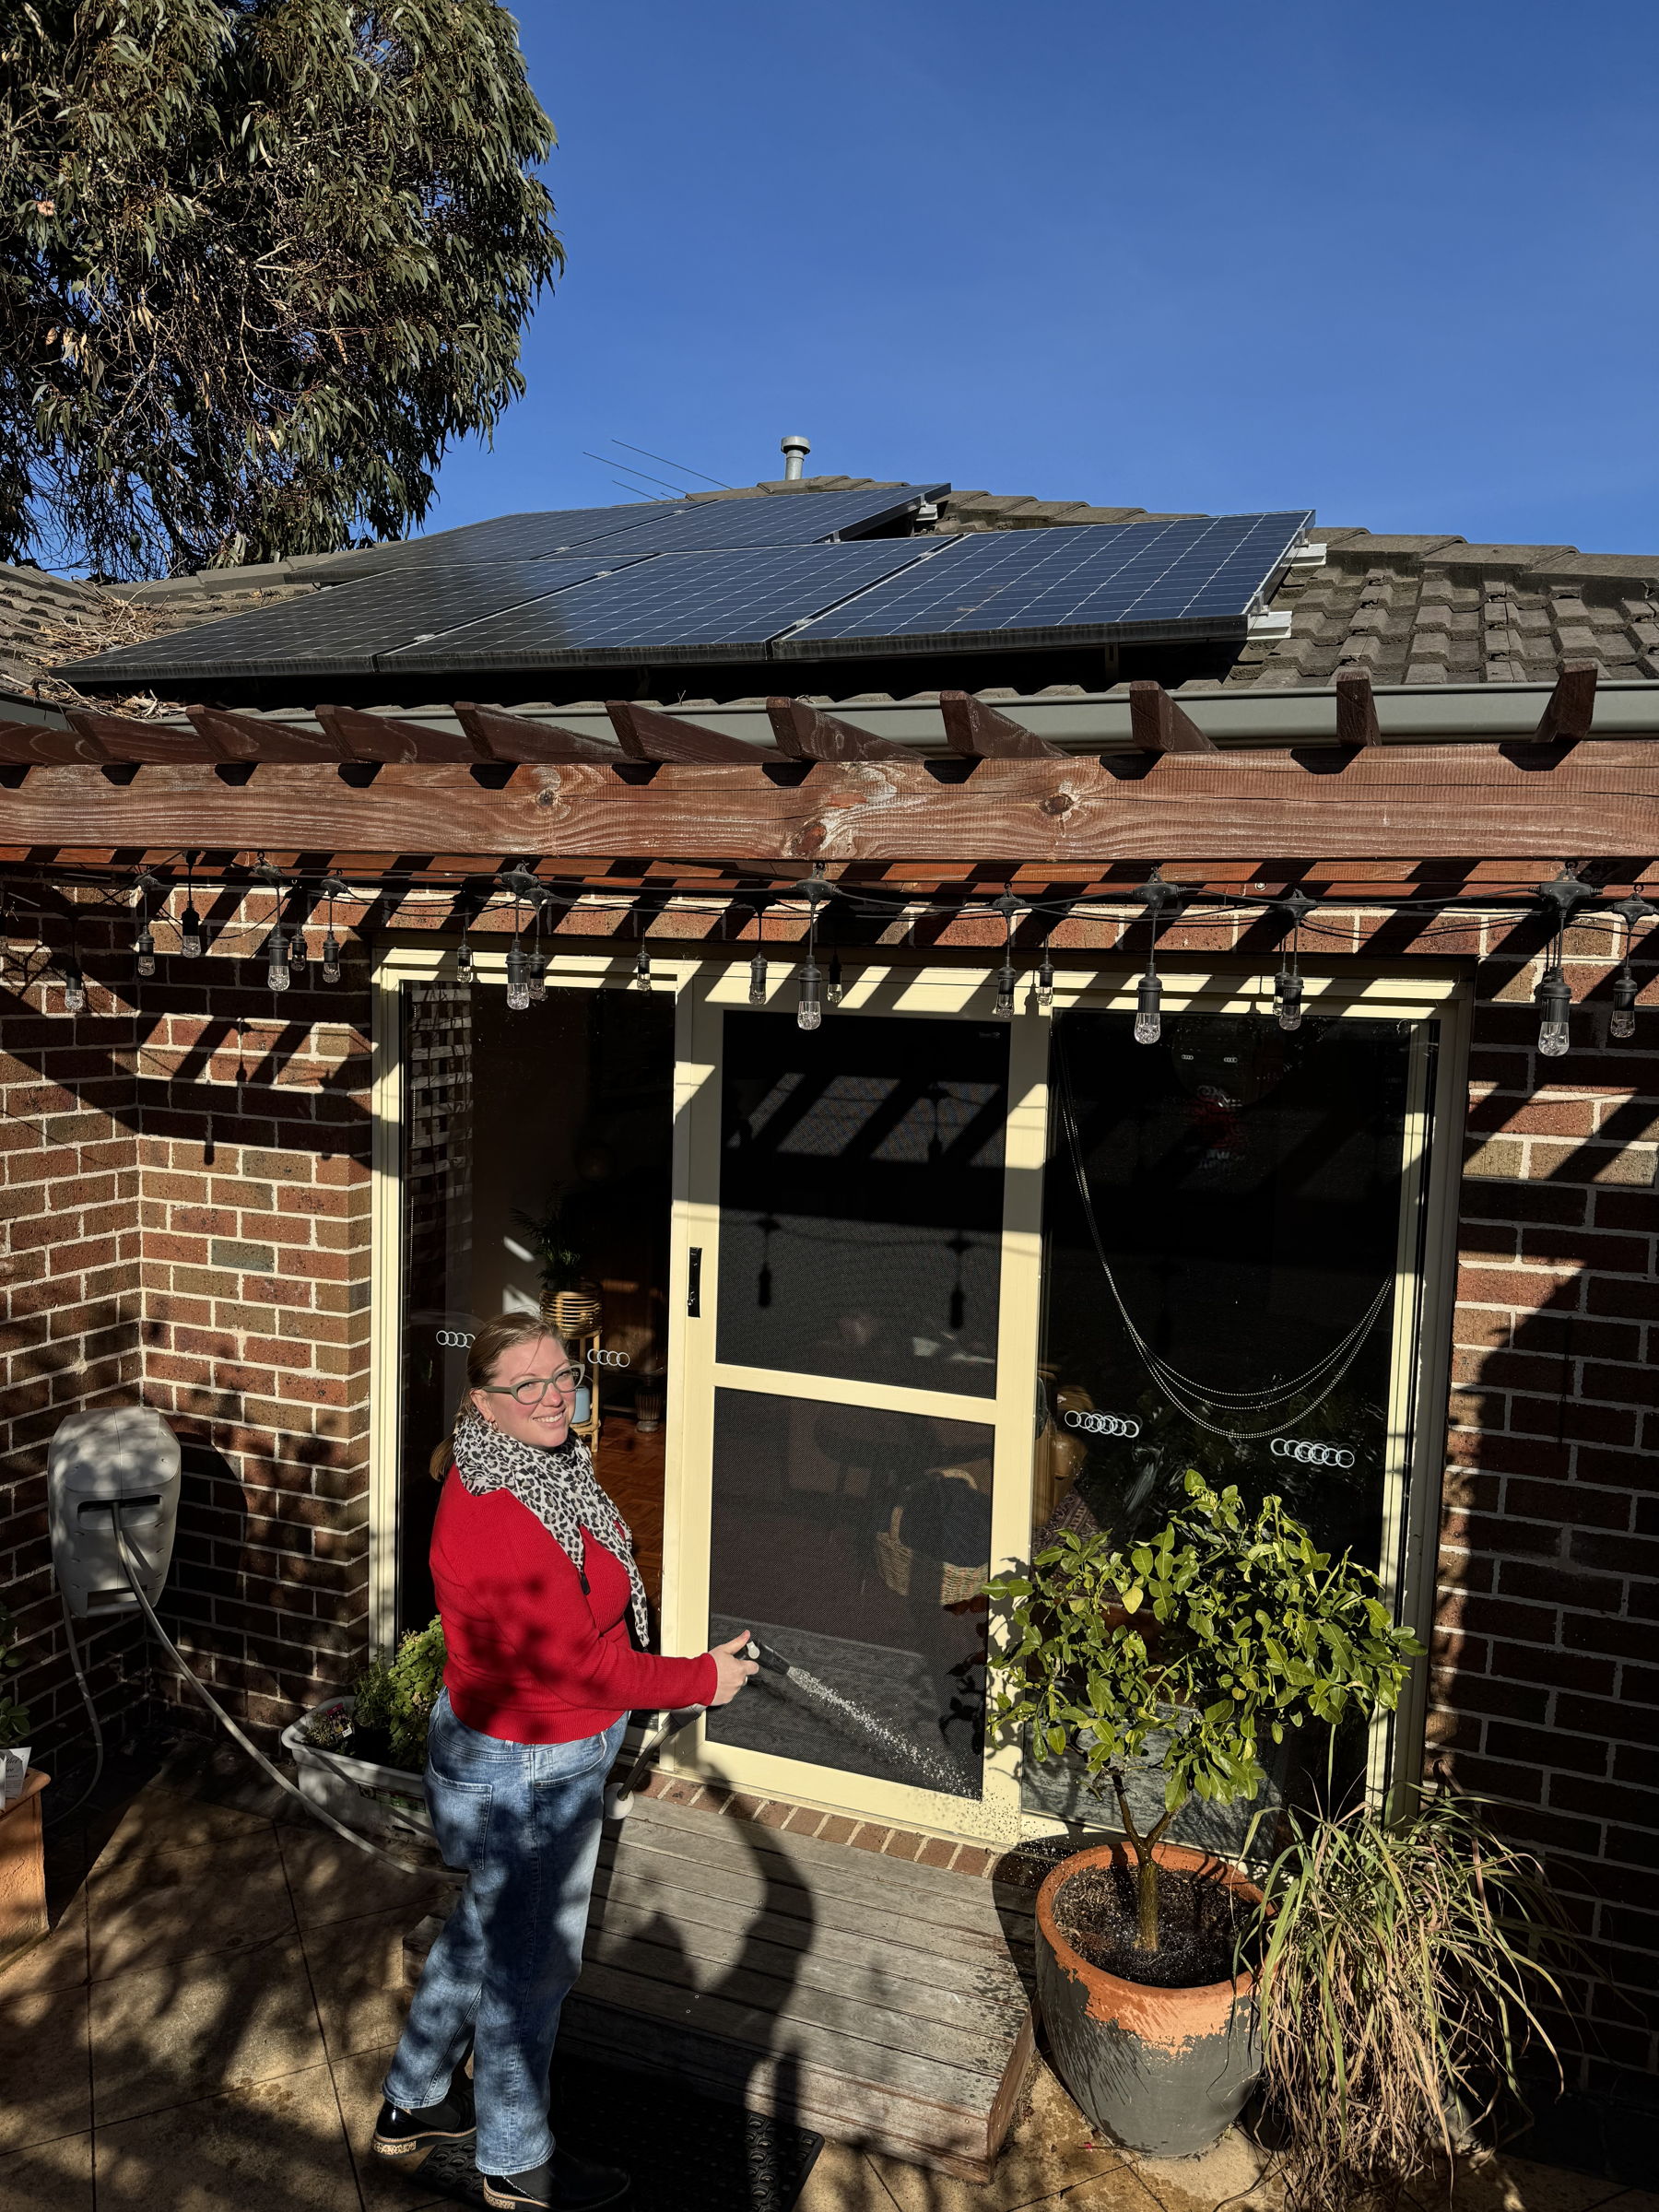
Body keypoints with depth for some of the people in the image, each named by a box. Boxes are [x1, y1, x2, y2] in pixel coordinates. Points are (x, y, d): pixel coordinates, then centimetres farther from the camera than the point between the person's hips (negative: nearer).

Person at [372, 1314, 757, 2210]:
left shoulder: (547, 1468, -1)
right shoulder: (493, 1519, -32)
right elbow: (576, 1665, -29)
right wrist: (702, 1679, -20)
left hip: (550, 1755, 9)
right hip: (520, 1774, -9)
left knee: (484, 1927, 27)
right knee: (529, 1961, 13)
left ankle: (414, 2103, 50)